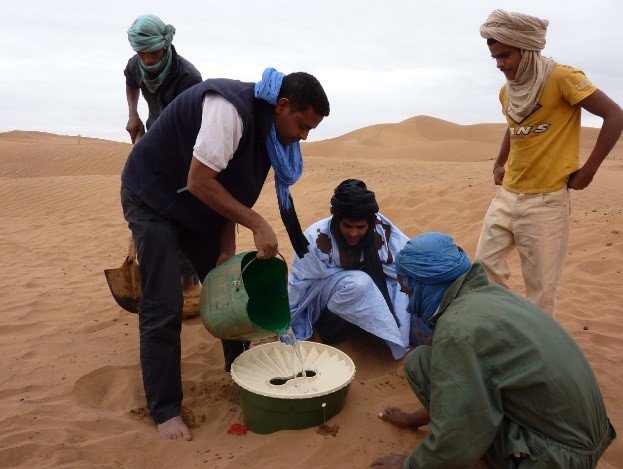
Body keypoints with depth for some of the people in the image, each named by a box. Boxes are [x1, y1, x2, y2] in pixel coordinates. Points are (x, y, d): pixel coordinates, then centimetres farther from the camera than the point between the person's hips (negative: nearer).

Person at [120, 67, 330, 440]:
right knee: (163, 310, -8)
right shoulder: (229, 108, -29)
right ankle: (166, 411, 7)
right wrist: (257, 224, -28)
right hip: (153, 198, -8)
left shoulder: (266, 127, -2)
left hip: (196, 206, 8)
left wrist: (228, 248, -8)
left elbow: (230, 186, 1)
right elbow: (199, 182, -31)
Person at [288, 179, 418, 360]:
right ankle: (326, 330, -12)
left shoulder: (380, 228, -20)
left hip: (367, 290, 3)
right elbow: (297, 284, -18)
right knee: (358, 283, -36)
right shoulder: (317, 238, -28)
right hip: (322, 294, -3)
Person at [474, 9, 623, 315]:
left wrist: (588, 170, -11)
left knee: (541, 286, 2)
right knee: (485, 266, 7)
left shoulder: (561, 78, -9)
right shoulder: (505, 91, 10)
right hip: (506, 196, 6)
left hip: (546, 201, -6)